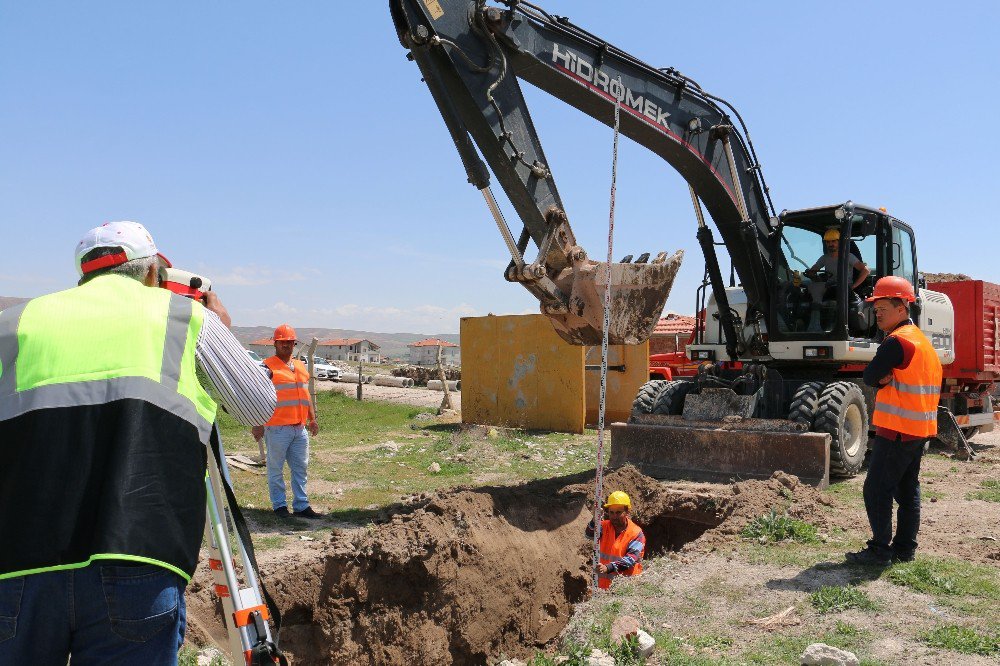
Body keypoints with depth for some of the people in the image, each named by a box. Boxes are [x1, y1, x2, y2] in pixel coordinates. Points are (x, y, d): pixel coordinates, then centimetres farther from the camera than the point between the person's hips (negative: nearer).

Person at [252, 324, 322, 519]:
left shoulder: (301, 366, 17)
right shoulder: (267, 366, -5)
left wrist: (312, 419, 18)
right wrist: (258, 424, -15)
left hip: (300, 428, 7)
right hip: (277, 428, -7)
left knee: (300, 467, 9)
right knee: (276, 469, 3)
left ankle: (301, 505, 16)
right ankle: (279, 505, 13)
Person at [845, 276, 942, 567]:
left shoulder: (896, 341, -17)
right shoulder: (921, 340, 15)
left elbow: (870, 376, -15)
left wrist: (883, 378, 3)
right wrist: (888, 378, -1)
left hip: (897, 430, -10)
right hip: (919, 430, 10)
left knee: (876, 489, -5)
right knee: (907, 490, 13)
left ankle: (880, 550, -2)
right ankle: (905, 548, 19)